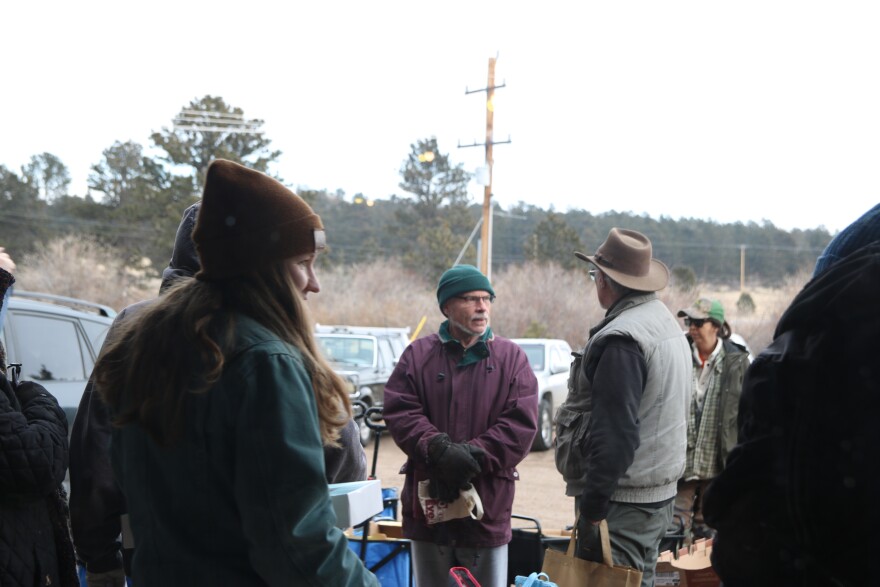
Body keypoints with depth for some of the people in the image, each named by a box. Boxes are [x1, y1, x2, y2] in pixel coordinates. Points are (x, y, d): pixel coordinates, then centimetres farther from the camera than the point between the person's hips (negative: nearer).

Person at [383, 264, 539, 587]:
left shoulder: (511, 358, 3)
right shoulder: (418, 355, 5)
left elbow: (521, 423, -6)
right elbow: (399, 412, -5)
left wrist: (472, 456, -16)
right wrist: (440, 450, -20)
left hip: (488, 504, -1)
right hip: (428, 501, 1)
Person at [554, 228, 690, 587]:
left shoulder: (621, 339, -19)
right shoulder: (667, 324, 13)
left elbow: (614, 432, -25)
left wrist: (593, 502, -20)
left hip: (622, 501, -10)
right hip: (659, 491, 10)